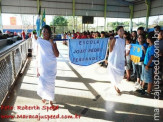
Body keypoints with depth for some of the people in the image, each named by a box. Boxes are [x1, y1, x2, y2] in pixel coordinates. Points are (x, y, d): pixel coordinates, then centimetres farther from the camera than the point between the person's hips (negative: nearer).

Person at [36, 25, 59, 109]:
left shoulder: (53, 42, -2)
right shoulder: (39, 42, -2)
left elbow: (57, 55, -10)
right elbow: (38, 56, 0)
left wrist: (52, 44, -16)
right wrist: (37, 68, -2)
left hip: (51, 67, 0)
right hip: (42, 66, 0)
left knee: (51, 83, 8)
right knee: (42, 83, 8)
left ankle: (50, 100, 24)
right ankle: (44, 96, 38)